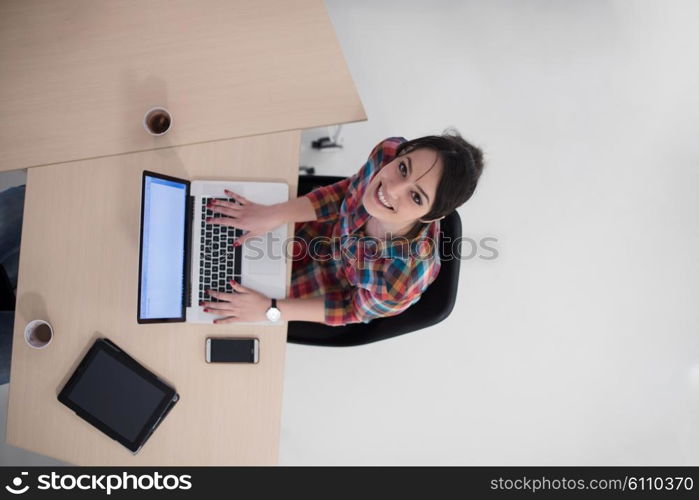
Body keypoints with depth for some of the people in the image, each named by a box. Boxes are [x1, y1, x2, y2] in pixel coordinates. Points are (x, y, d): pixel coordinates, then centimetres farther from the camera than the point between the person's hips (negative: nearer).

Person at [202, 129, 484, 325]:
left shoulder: (406, 275, -46)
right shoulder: (389, 151, -36)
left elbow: (354, 310, -24)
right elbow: (352, 190, -14)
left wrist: (268, 310, -25)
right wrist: (274, 215, -21)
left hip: (352, 293, -3)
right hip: (335, 232, 3)